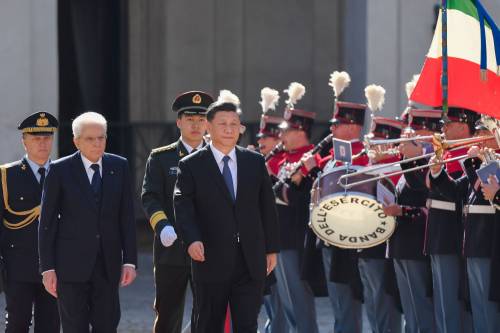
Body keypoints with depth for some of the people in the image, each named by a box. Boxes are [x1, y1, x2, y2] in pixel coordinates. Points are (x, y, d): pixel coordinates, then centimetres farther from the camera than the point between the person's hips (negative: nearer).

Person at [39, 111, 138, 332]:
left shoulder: (119, 167, 5)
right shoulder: (60, 170, -3)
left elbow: (127, 217, 6)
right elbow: (47, 222, -2)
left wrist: (130, 261, 0)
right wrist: (48, 268, -6)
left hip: (108, 264, 2)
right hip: (72, 263, -2)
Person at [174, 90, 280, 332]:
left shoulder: (255, 162, 9)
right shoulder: (191, 166, -1)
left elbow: (267, 207, 12)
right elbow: (183, 208, -11)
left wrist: (271, 248, 10)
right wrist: (192, 240, -28)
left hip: (251, 262, 2)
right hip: (211, 261, -2)